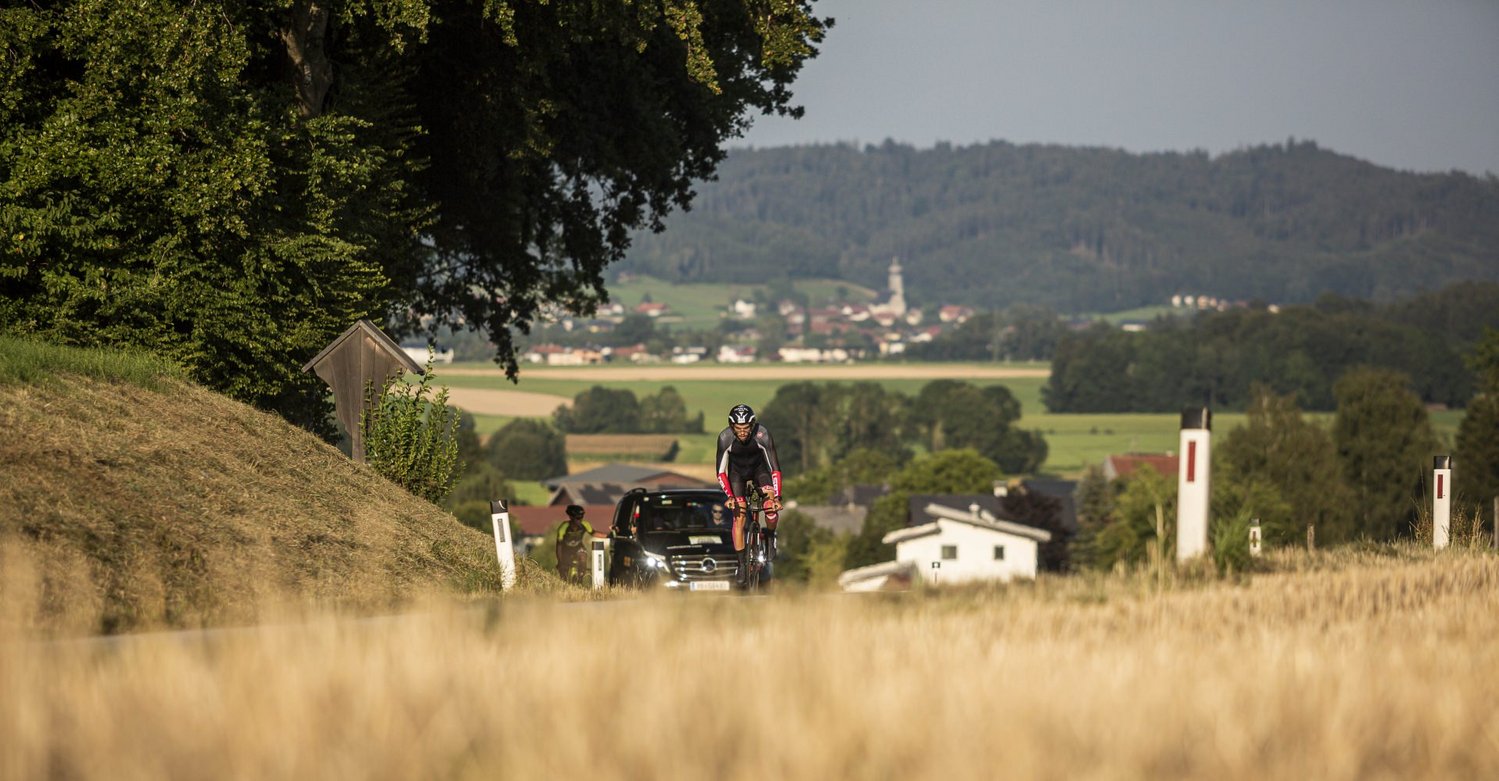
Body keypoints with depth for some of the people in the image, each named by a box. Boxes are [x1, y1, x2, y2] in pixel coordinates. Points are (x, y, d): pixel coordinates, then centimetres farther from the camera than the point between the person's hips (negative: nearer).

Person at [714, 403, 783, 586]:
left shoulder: (762, 435, -33)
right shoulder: (725, 437, -31)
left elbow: (775, 468, -32)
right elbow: (721, 471, -27)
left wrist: (776, 496, -42)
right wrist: (729, 496, -40)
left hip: (758, 468, 0)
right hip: (737, 471, 0)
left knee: (770, 506, -22)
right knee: (739, 515, -14)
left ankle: (770, 536, 10)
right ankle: (742, 564, -6)